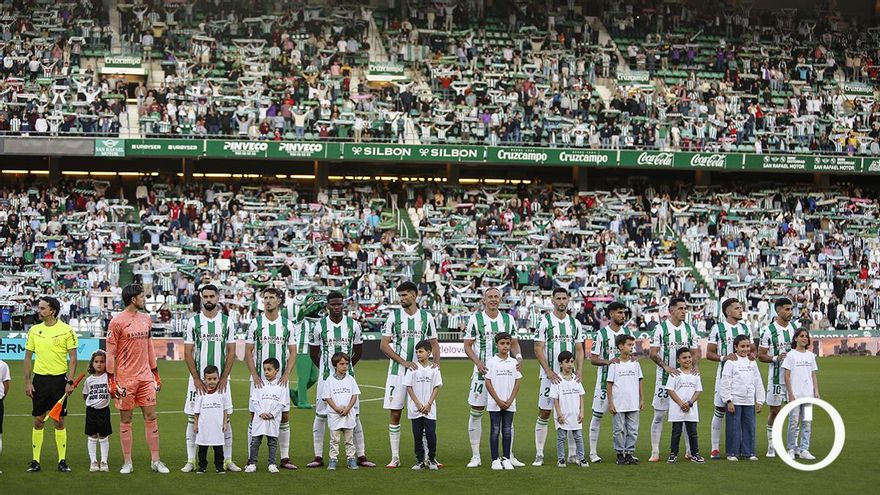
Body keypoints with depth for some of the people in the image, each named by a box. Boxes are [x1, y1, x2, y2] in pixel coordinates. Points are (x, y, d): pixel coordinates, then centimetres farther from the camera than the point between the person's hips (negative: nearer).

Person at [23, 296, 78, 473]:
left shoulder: (66, 330, -4)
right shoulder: (34, 330, 5)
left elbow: (73, 358, -3)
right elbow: (28, 357, 9)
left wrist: (70, 381, -10)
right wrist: (27, 382, 2)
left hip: (59, 379, -2)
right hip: (39, 379, 2)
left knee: (59, 421, 1)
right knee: (38, 421, 4)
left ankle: (62, 460, 8)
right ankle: (35, 461, 10)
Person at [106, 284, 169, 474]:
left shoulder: (146, 319, 11)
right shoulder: (117, 322, -8)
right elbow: (110, 353, -7)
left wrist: (156, 374, 17)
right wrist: (111, 381, -11)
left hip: (145, 377, 5)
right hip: (125, 378, -5)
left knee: (151, 417, 4)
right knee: (125, 420, 3)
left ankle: (155, 460, 10)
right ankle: (127, 463, 10)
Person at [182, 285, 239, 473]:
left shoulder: (227, 321, 3)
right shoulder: (193, 321, 1)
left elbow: (231, 352, 3)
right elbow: (187, 353, 0)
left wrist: (224, 378, -7)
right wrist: (196, 379, -8)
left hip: (221, 379, 1)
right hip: (198, 379, -1)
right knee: (193, 419, 1)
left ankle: (227, 460, 9)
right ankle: (191, 461, 6)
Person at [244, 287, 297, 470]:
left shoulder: (287, 324, 6)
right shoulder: (255, 323, 1)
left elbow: (292, 352, 6)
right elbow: (248, 352, 1)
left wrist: (286, 374, -6)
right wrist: (254, 375, -10)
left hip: (280, 379, 2)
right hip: (259, 379, -2)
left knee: (284, 416, 1)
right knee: (255, 416, -1)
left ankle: (285, 458, 8)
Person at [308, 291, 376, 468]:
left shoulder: (353, 325, 2)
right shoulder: (319, 326, -2)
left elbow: (358, 351, 16)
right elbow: (313, 353, 11)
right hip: (326, 378, -1)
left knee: (354, 415, 1)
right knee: (321, 415, 0)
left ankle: (361, 456, 5)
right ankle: (318, 457, 6)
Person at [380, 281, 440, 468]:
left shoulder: (426, 317, 6)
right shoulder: (394, 316, 1)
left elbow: (434, 343, 14)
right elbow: (384, 345, -2)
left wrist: (436, 361, -5)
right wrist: (404, 362, -12)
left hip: (420, 370, 1)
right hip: (397, 370, -1)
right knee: (395, 413, 0)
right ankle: (395, 457, 6)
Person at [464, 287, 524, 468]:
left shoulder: (508, 319, 8)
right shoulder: (475, 319, -2)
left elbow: (514, 343, 13)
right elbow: (467, 346, 0)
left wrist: (518, 356, -8)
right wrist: (477, 362, -16)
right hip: (482, 372, -3)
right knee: (476, 413, -1)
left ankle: (509, 455, 12)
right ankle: (475, 456, 6)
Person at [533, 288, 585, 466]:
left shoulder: (575, 323, 10)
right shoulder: (545, 321, -3)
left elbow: (579, 350, 13)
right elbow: (538, 349, -6)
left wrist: (579, 371, -1)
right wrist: (549, 372, -13)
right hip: (549, 375, -4)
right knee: (544, 413, -2)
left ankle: (573, 453, 11)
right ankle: (539, 454, 2)